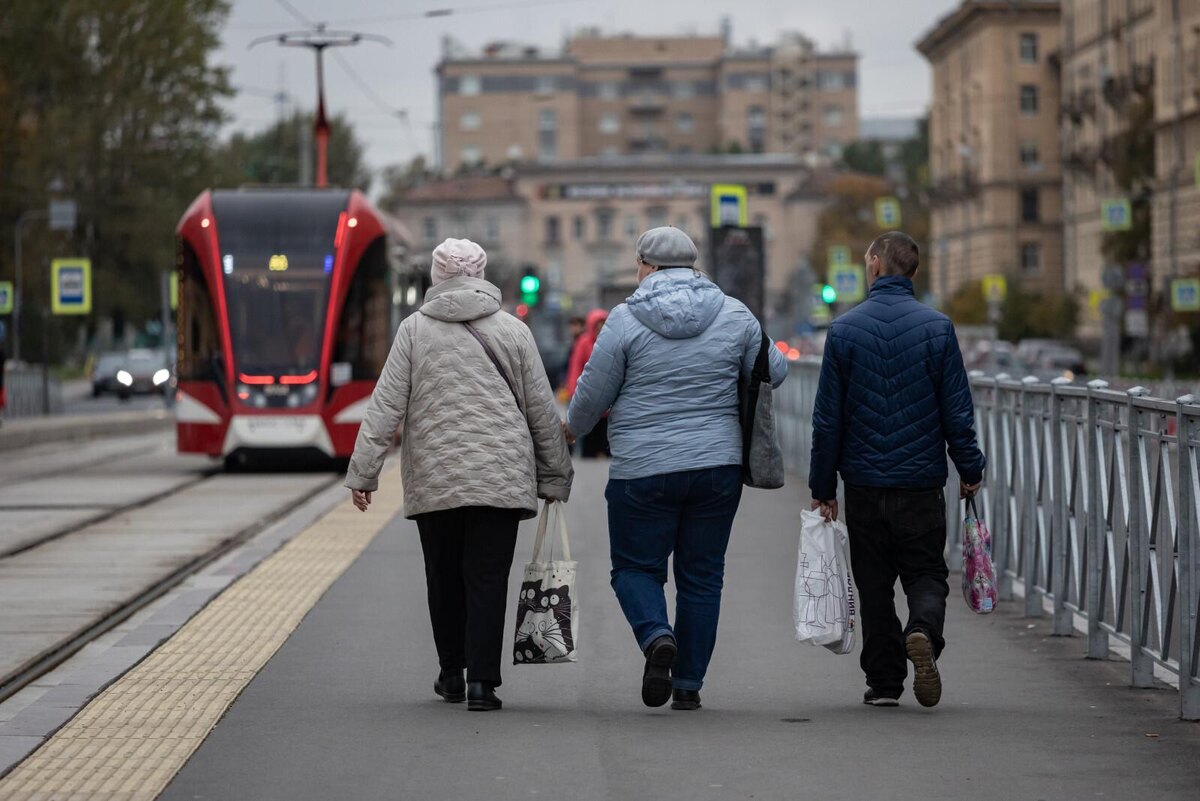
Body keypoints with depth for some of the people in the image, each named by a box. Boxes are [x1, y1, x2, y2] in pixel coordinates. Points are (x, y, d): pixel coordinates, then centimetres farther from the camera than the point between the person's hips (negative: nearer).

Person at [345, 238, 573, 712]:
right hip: (501, 477, 0)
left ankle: (452, 673, 25)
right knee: (487, 579, 0)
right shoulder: (513, 331, 3)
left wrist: (363, 473, 0)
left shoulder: (415, 329, 1)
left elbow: (386, 406, -3)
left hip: (434, 479, 0)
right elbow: (542, 411, 6)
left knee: (444, 578, 15)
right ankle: (481, 682, -6)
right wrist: (555, 477, 15)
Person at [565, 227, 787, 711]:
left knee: (636, 567, 9)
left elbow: (593, 393, -1)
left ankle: (656, 636, -19)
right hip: (718, 466, 3)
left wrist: (573, 428, 19)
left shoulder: (625, 320, -6)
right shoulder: (734, 315, 3)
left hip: (642, 470, -3)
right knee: (701, 575, 10)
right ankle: (688, 685, 11)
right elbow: (773, 373, 12)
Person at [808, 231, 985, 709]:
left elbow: (827, 418, -1)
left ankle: (884, 680, 9)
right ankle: (923, 633, -21)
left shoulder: (845, 330, -3)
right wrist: (970, 470, 10)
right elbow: (957, 412, -2)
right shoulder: (937, 328, -3)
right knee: (926, 575, 9)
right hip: (921, 483, 0)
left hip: (864, 483, 0)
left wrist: (823, 485, 6)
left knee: (874, 585, 10)